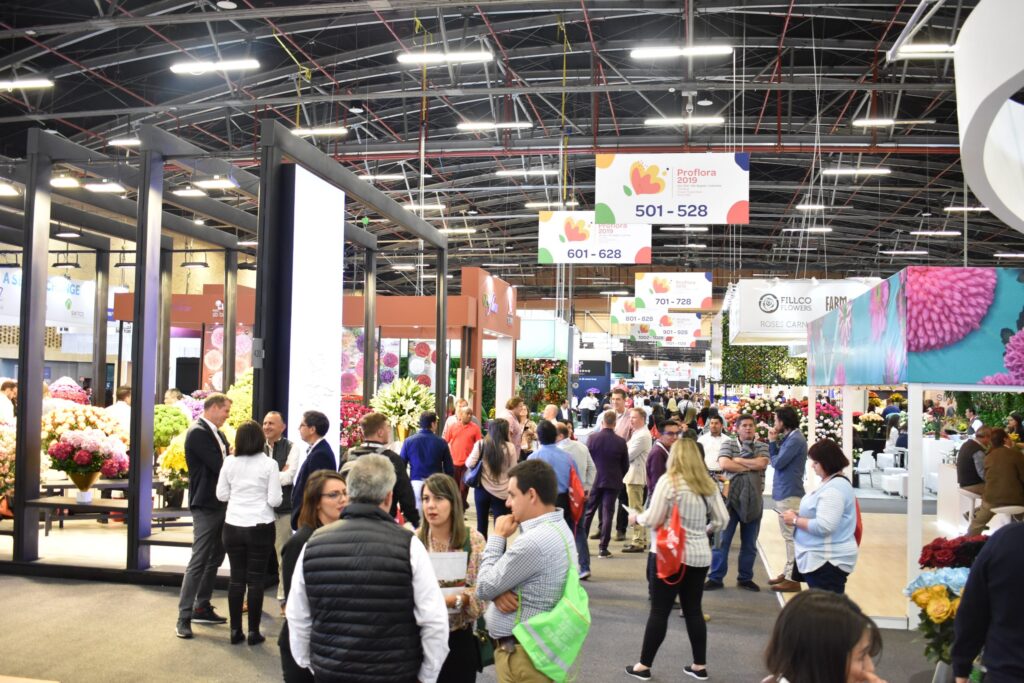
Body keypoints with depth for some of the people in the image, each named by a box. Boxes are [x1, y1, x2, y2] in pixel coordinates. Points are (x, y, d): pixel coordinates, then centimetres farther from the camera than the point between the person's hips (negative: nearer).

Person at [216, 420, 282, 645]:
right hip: (261, 527, -2)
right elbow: (275, 500, -9)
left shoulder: (229, 462, -2)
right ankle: (253, 631, 8)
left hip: (233, 527, 3)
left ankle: (235, 630, 15)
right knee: (255, 579, 4)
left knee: (236, 578, 10)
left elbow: (221, 495, 6)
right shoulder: (269, 464, -9)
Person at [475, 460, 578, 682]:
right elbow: (500, 578, 12)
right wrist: (498, 592, -11)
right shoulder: (556, 528, 6)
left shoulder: (534, 542, -27)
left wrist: (497, 536, -7)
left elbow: (484, 588, -17)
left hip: (522, 653, -9)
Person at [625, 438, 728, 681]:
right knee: (694, 610, 15)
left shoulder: (669, 481, -12)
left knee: (659, 611, 3)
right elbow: (722, 520, 7)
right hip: (700, 555, 5)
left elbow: (653, 520, -11)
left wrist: (636, 517, 8)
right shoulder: (708, 484, 4)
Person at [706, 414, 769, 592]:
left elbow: (762, 464, -12)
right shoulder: (728, 444, 3)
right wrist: (751, 466, -10)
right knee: (722, 538, -1)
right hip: (731, 496, -2)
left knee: (749, 541, 10)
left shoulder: (763, 446, 8)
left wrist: (738, 460, -9)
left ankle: (745, 578, 22)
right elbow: (723, 464, -14)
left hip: (754, 499, 2)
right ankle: (715, 578, 6)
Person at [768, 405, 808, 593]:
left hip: (789, 493, -10)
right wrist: (774, 441, 0)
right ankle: (788, 572, 26)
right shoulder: (789, 438, 12)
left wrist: (772, 442, -4)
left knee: (791, 536, -6)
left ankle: (793, 579, -2)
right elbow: (777, 459, 11)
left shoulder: (795, 440, -18)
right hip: (784, 492, 10)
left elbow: (777, 462, -18)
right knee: (789, 536, 17)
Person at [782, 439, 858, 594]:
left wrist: (795, 520, -14)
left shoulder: (834, 488, -20)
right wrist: (799, 515, 8)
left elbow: (823, 527, -27)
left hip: (828, 561, -11)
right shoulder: (830, 483, 13)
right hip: (820, 558, 11)